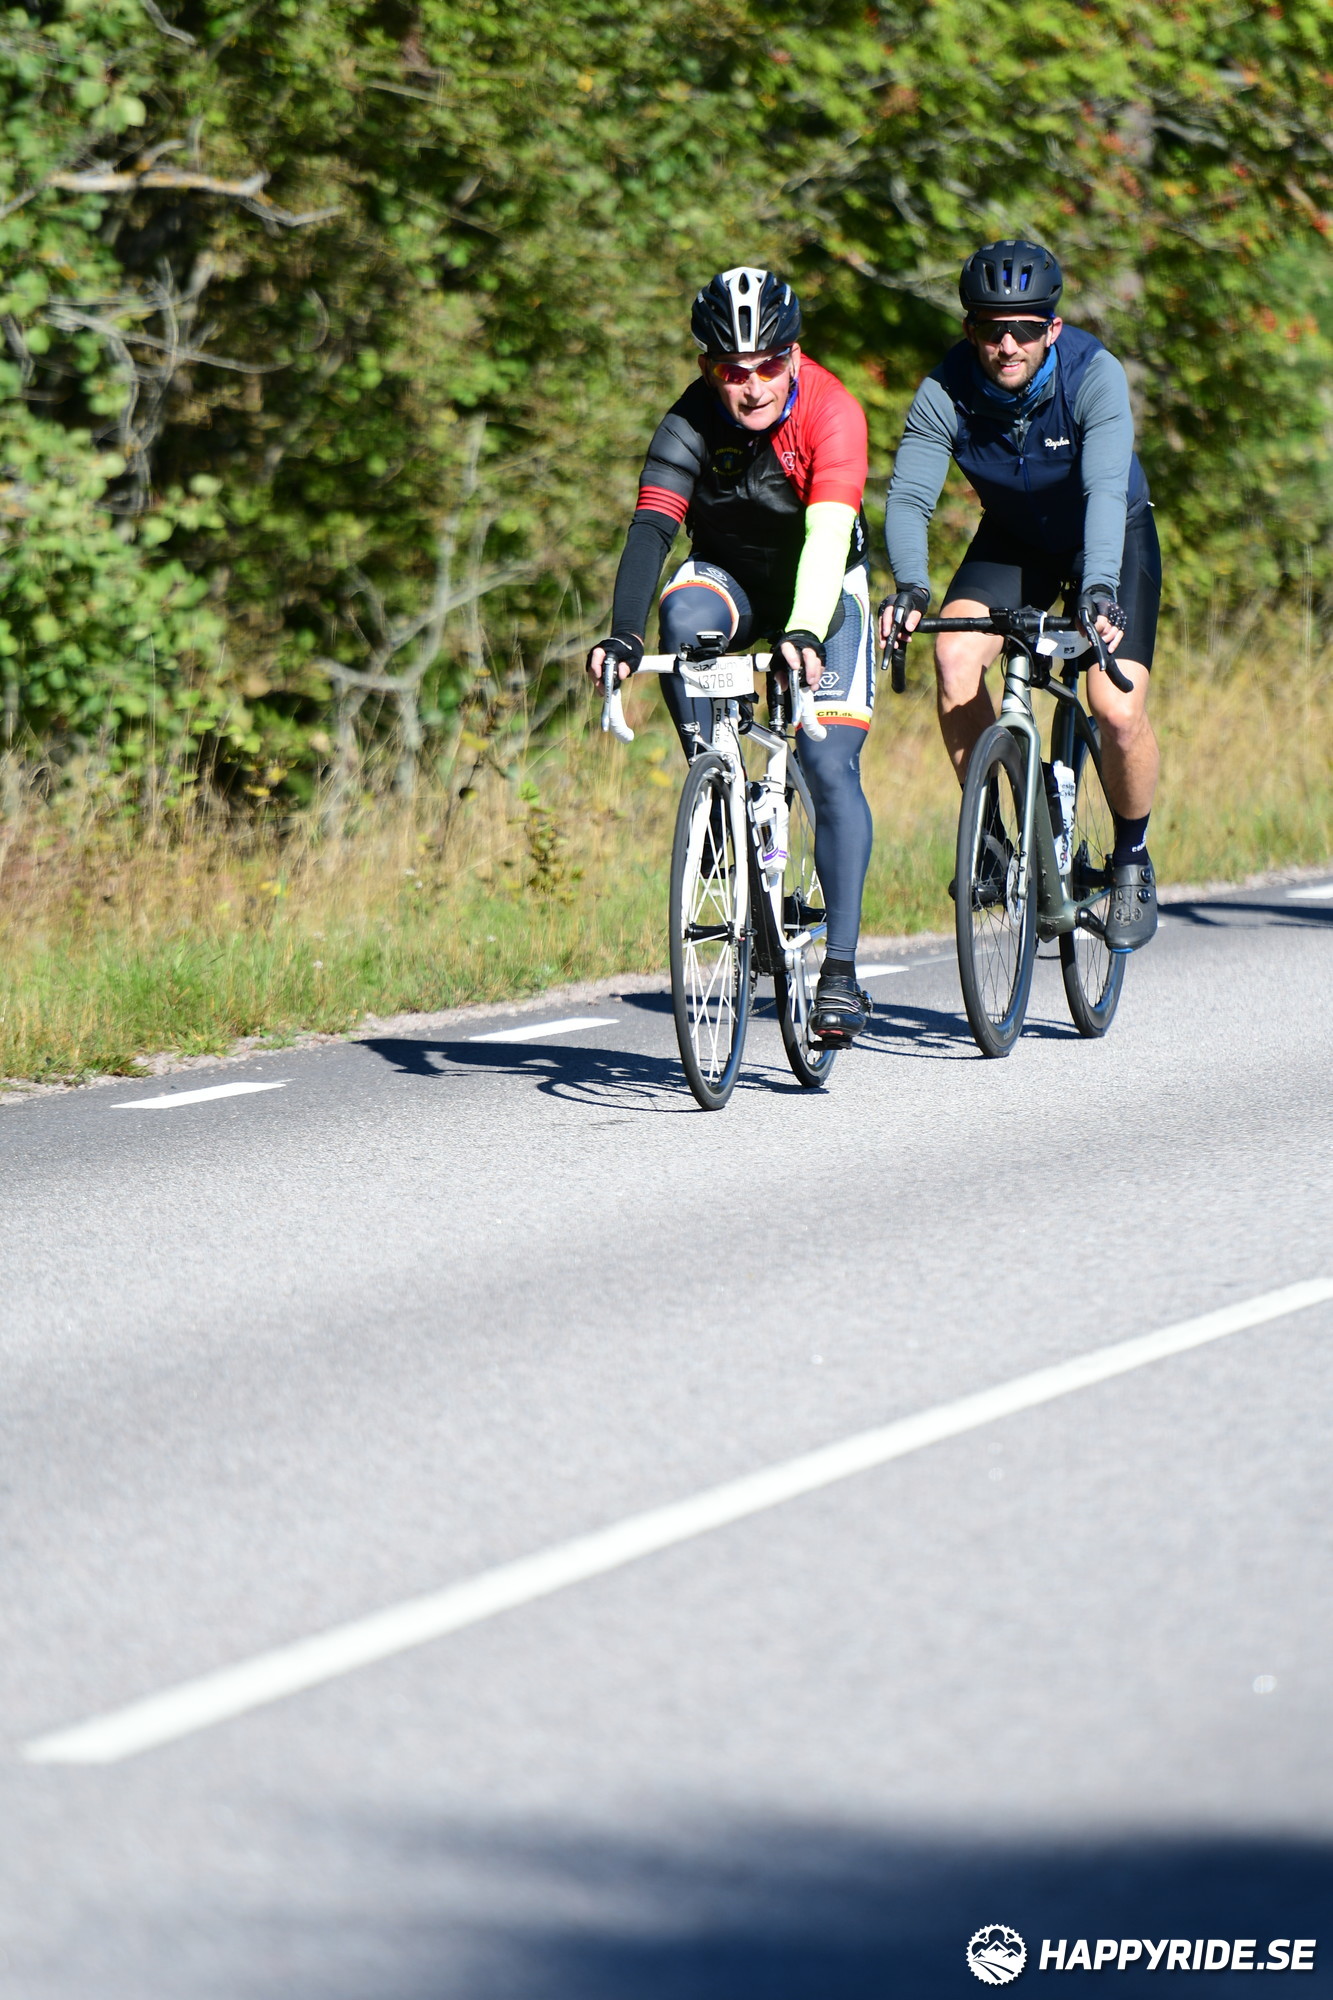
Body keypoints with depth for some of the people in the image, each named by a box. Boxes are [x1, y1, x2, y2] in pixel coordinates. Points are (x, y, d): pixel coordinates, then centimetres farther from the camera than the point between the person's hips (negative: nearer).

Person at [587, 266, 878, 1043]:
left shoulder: (831, 412, -28)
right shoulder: (691, 425, -22)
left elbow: (828, 534, -40)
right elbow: (650, 529, -32)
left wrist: (805, 633, -56)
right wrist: (623, 632, -49)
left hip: (821, 585, -2)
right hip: (730, 575, 2)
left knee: (831, 766, -16)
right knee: (682, 613, -35)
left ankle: (841, 971, -15)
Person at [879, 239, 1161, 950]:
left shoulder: (1095, 376, -31)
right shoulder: (946, 390, -23)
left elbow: (1106, 490, -43)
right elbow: (908, 496, -29)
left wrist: (1100, 589, -59)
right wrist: (909, 586, -48)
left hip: (1113, 538, -2)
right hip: (1012, 540, 2)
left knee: (1117, 712, -20)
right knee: (954, 654, -26)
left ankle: (1132, 861, 7)